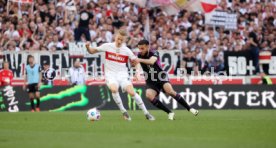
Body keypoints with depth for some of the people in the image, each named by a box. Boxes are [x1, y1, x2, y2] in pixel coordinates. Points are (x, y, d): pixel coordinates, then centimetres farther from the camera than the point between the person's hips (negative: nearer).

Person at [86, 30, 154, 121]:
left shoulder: (126, 50, -1)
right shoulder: (107, 46, -2)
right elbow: (92, 51, 5)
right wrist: (88, 47, -17)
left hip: (122, 74, 1)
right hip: (110, 74, -1)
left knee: (132, 92, -17)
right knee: (114, 89, -31)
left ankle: (146, 113, -2)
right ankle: (124, 112, -13)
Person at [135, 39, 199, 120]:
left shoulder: (154, 53, -14)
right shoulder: (139, 55, -1)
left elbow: (151, 61, -35)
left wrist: (140, 60, -51)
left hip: (161, 77, -3)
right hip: (151, 82, 3)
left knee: (169, 91, -28)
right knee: (149, 95, -25)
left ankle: (189, 108, -14)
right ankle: (170, 113, -15)